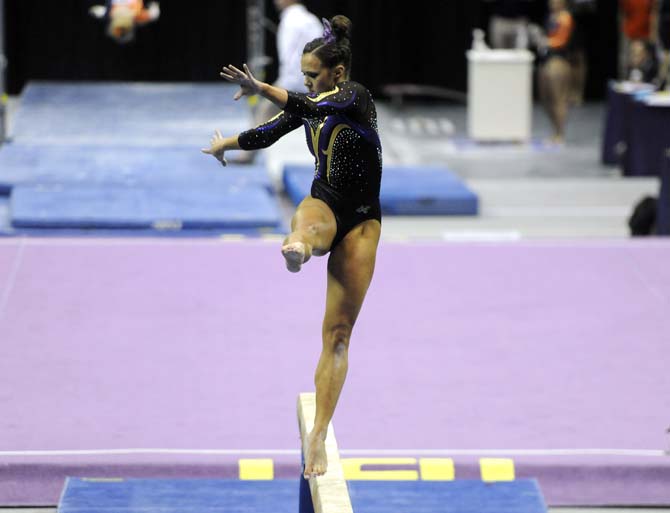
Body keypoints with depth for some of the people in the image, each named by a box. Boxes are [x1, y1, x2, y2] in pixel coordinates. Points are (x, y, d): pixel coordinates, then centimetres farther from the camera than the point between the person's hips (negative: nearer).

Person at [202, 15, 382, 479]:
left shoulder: (357, 96, -8)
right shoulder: (310, 104, 10)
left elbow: (322, 107, -30)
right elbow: (268, 133, 30)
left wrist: (262, 89, -44)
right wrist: (226, 144, 48)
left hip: (360, 221, -3)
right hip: (324, 205, 3)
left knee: (338, 332, -4)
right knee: (312, 222, -38)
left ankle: (319, 436, -5)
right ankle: (299, 244, -76)